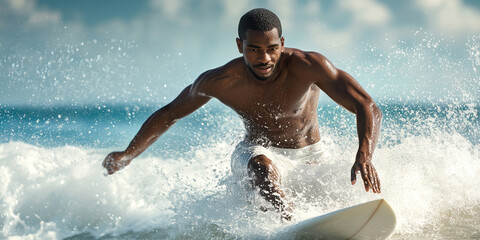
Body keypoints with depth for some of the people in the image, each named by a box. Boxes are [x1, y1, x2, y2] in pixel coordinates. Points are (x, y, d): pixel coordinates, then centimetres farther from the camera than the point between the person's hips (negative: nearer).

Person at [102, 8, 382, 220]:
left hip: (309, 155, 3)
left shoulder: (307, 66, -29)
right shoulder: (220, 82, -21)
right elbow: (169, 113, -3)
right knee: (263, 166, -36)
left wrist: (364, 156, -53)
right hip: (257, 151, -2)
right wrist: (129, 154, -2)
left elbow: (369, 107, -35)